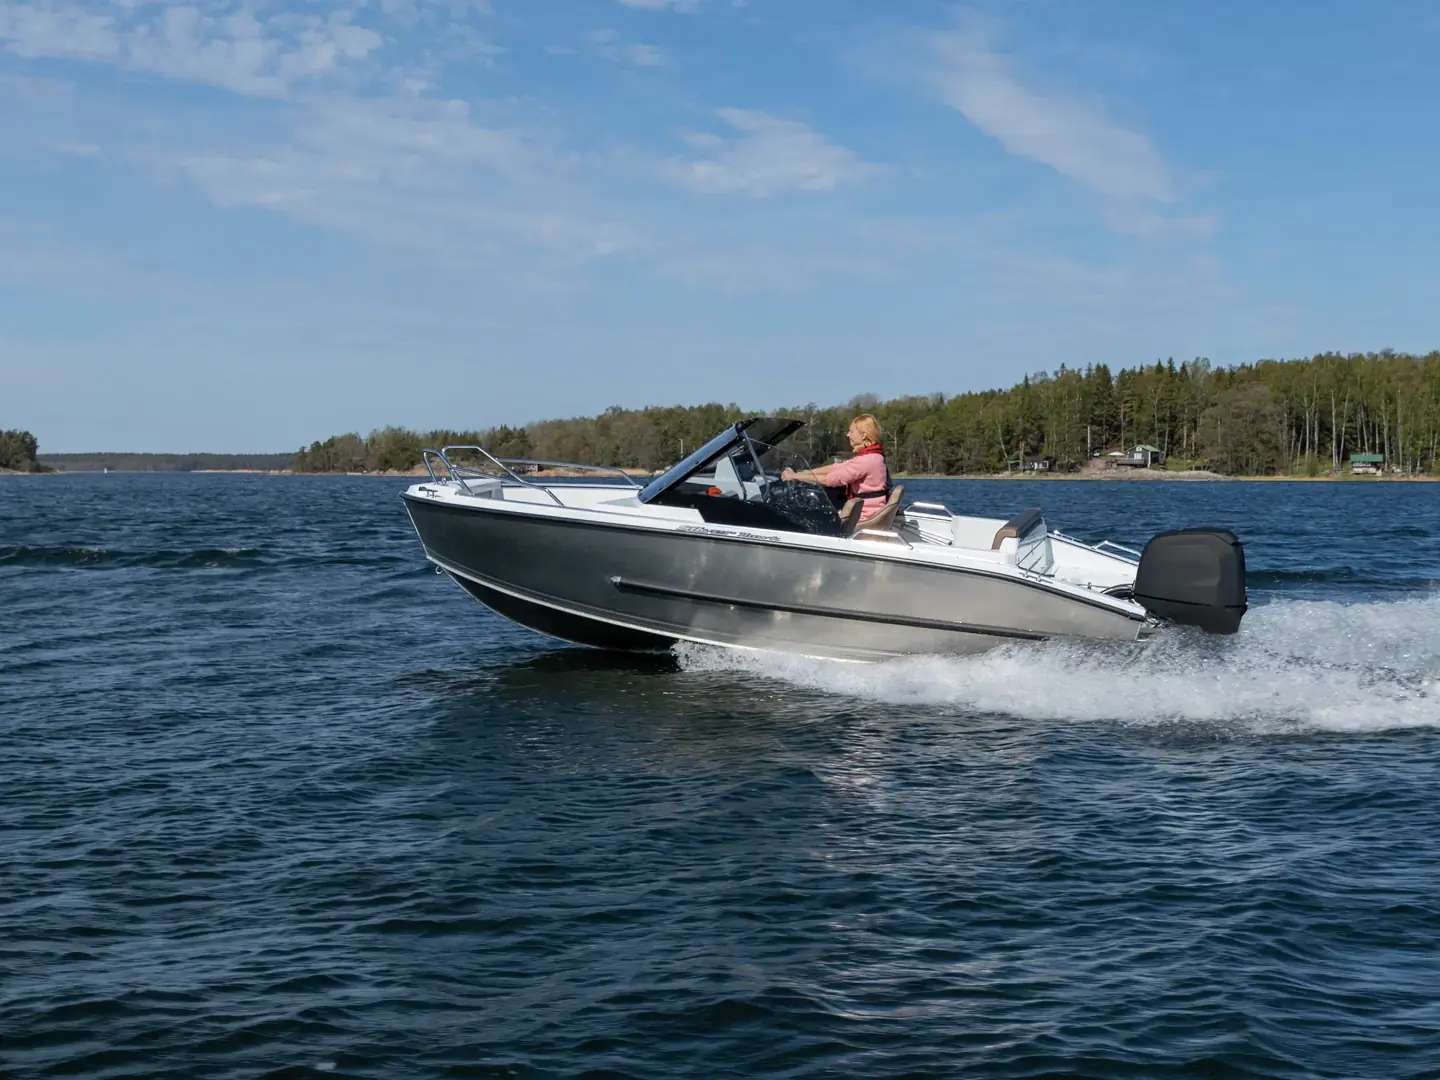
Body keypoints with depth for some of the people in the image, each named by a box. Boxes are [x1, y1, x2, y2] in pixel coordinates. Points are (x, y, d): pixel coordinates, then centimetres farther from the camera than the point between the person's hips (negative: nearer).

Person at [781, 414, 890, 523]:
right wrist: (804, 472, 2)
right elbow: (836, 468, 9)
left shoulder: (868, 460, -21)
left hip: (868, 520, -9)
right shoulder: (870, 456, 10)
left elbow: (829, 479, -21)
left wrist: (795, 476, -13)